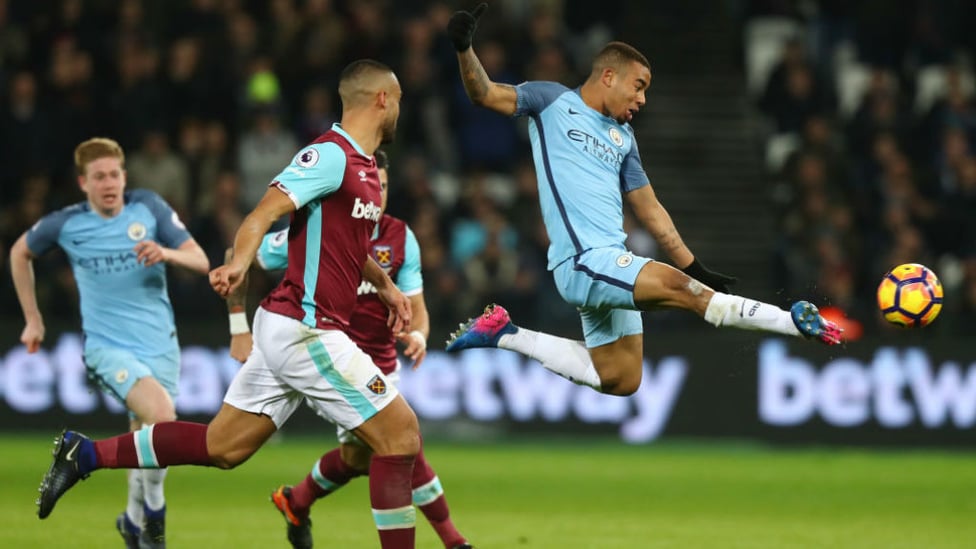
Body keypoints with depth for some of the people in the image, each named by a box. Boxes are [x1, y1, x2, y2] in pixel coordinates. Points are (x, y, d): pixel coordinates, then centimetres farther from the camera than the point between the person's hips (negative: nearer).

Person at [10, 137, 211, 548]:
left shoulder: (149, 207, -1)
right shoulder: (66, 224, -3)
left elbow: (201, 262, -1)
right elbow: (20, 253, 17)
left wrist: (168, 253, -23)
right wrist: (33, 320, 17)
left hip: (160, 345, 3)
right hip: (108, 348, -3)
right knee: (162, 415, -28)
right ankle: (153, 508, -9)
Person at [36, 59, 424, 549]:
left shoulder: (364, 168, 16)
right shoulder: (331, 155, -14)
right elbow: (266, 211, -25)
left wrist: (385, 285, 37)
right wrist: (240, 262, -41)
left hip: (287, 326, 9)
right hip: (306, 330, -9)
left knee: (220, 446, 11)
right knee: (400, 432, -7)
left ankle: (83, 454, 15)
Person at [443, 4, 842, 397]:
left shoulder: (623, 138, 20)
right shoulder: (553, 101, 3)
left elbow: (649, 209, 23)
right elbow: (484, 94, -5)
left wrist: (695, 268, 19)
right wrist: (464, 48, -24)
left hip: (611, 264, 8)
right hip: (584, 262, -8)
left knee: (620, 381, 10)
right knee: (680, 289, -24)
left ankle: (506, 335, 17)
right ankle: (796, 322, -29)